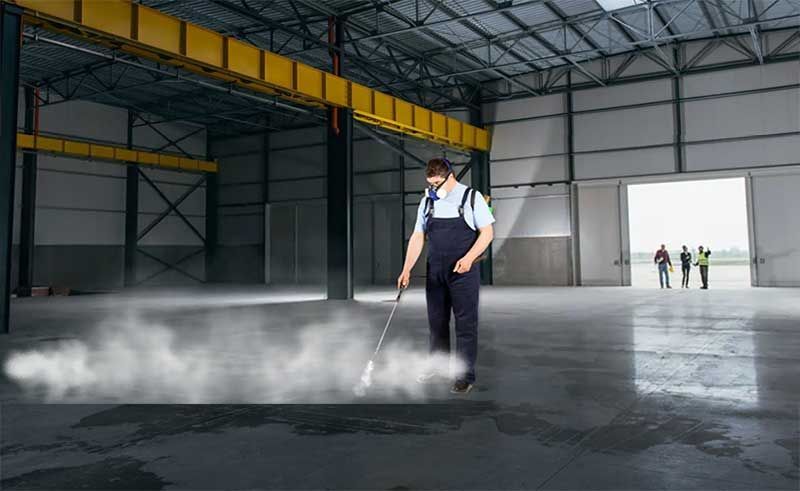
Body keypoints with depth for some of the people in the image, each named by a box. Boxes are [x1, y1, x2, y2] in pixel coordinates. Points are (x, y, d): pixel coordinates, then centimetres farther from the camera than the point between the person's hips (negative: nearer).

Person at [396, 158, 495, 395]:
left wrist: (468, 258, -19)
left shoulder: (471, 197, -3)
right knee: (436, 321, 12)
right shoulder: (427, 201, 9)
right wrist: (407, 269, 1)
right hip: (435, 272, 4)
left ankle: (465, 375, 5)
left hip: (463, 271, -4)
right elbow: (417, 237, 9)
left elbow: (487, 232, -5)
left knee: (466, 323, -2)